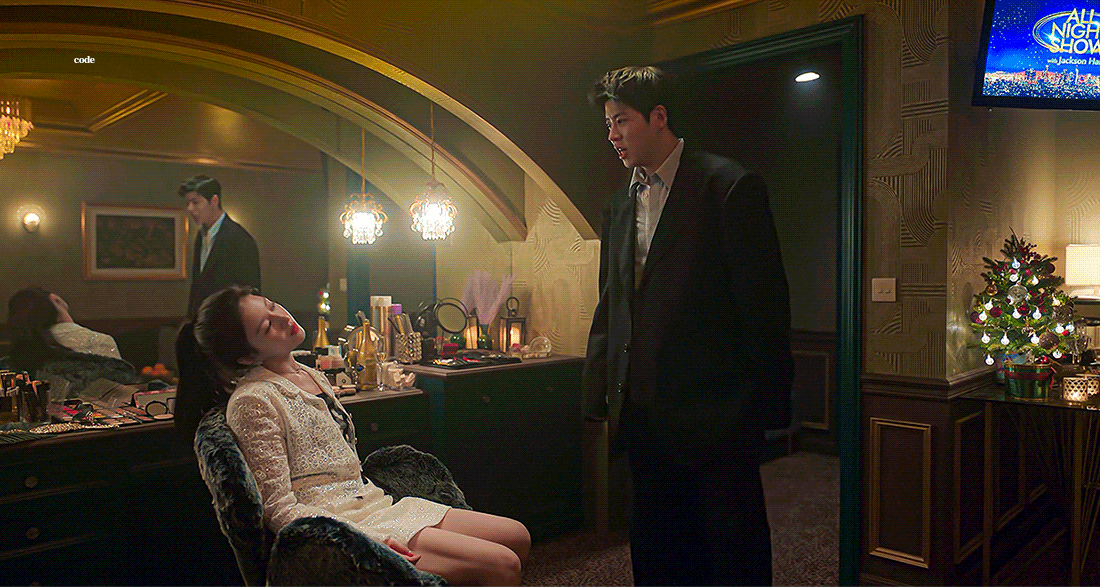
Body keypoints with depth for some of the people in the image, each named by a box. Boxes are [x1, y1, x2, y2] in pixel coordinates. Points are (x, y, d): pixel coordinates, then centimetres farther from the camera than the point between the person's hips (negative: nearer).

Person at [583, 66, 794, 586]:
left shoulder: (729, 187, -6)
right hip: (645, 420, 6)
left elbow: (764, 305, -8)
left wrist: (769, 405, -9)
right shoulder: (619, 208, 14)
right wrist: (600, 401, 13)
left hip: (716, 419, -6)